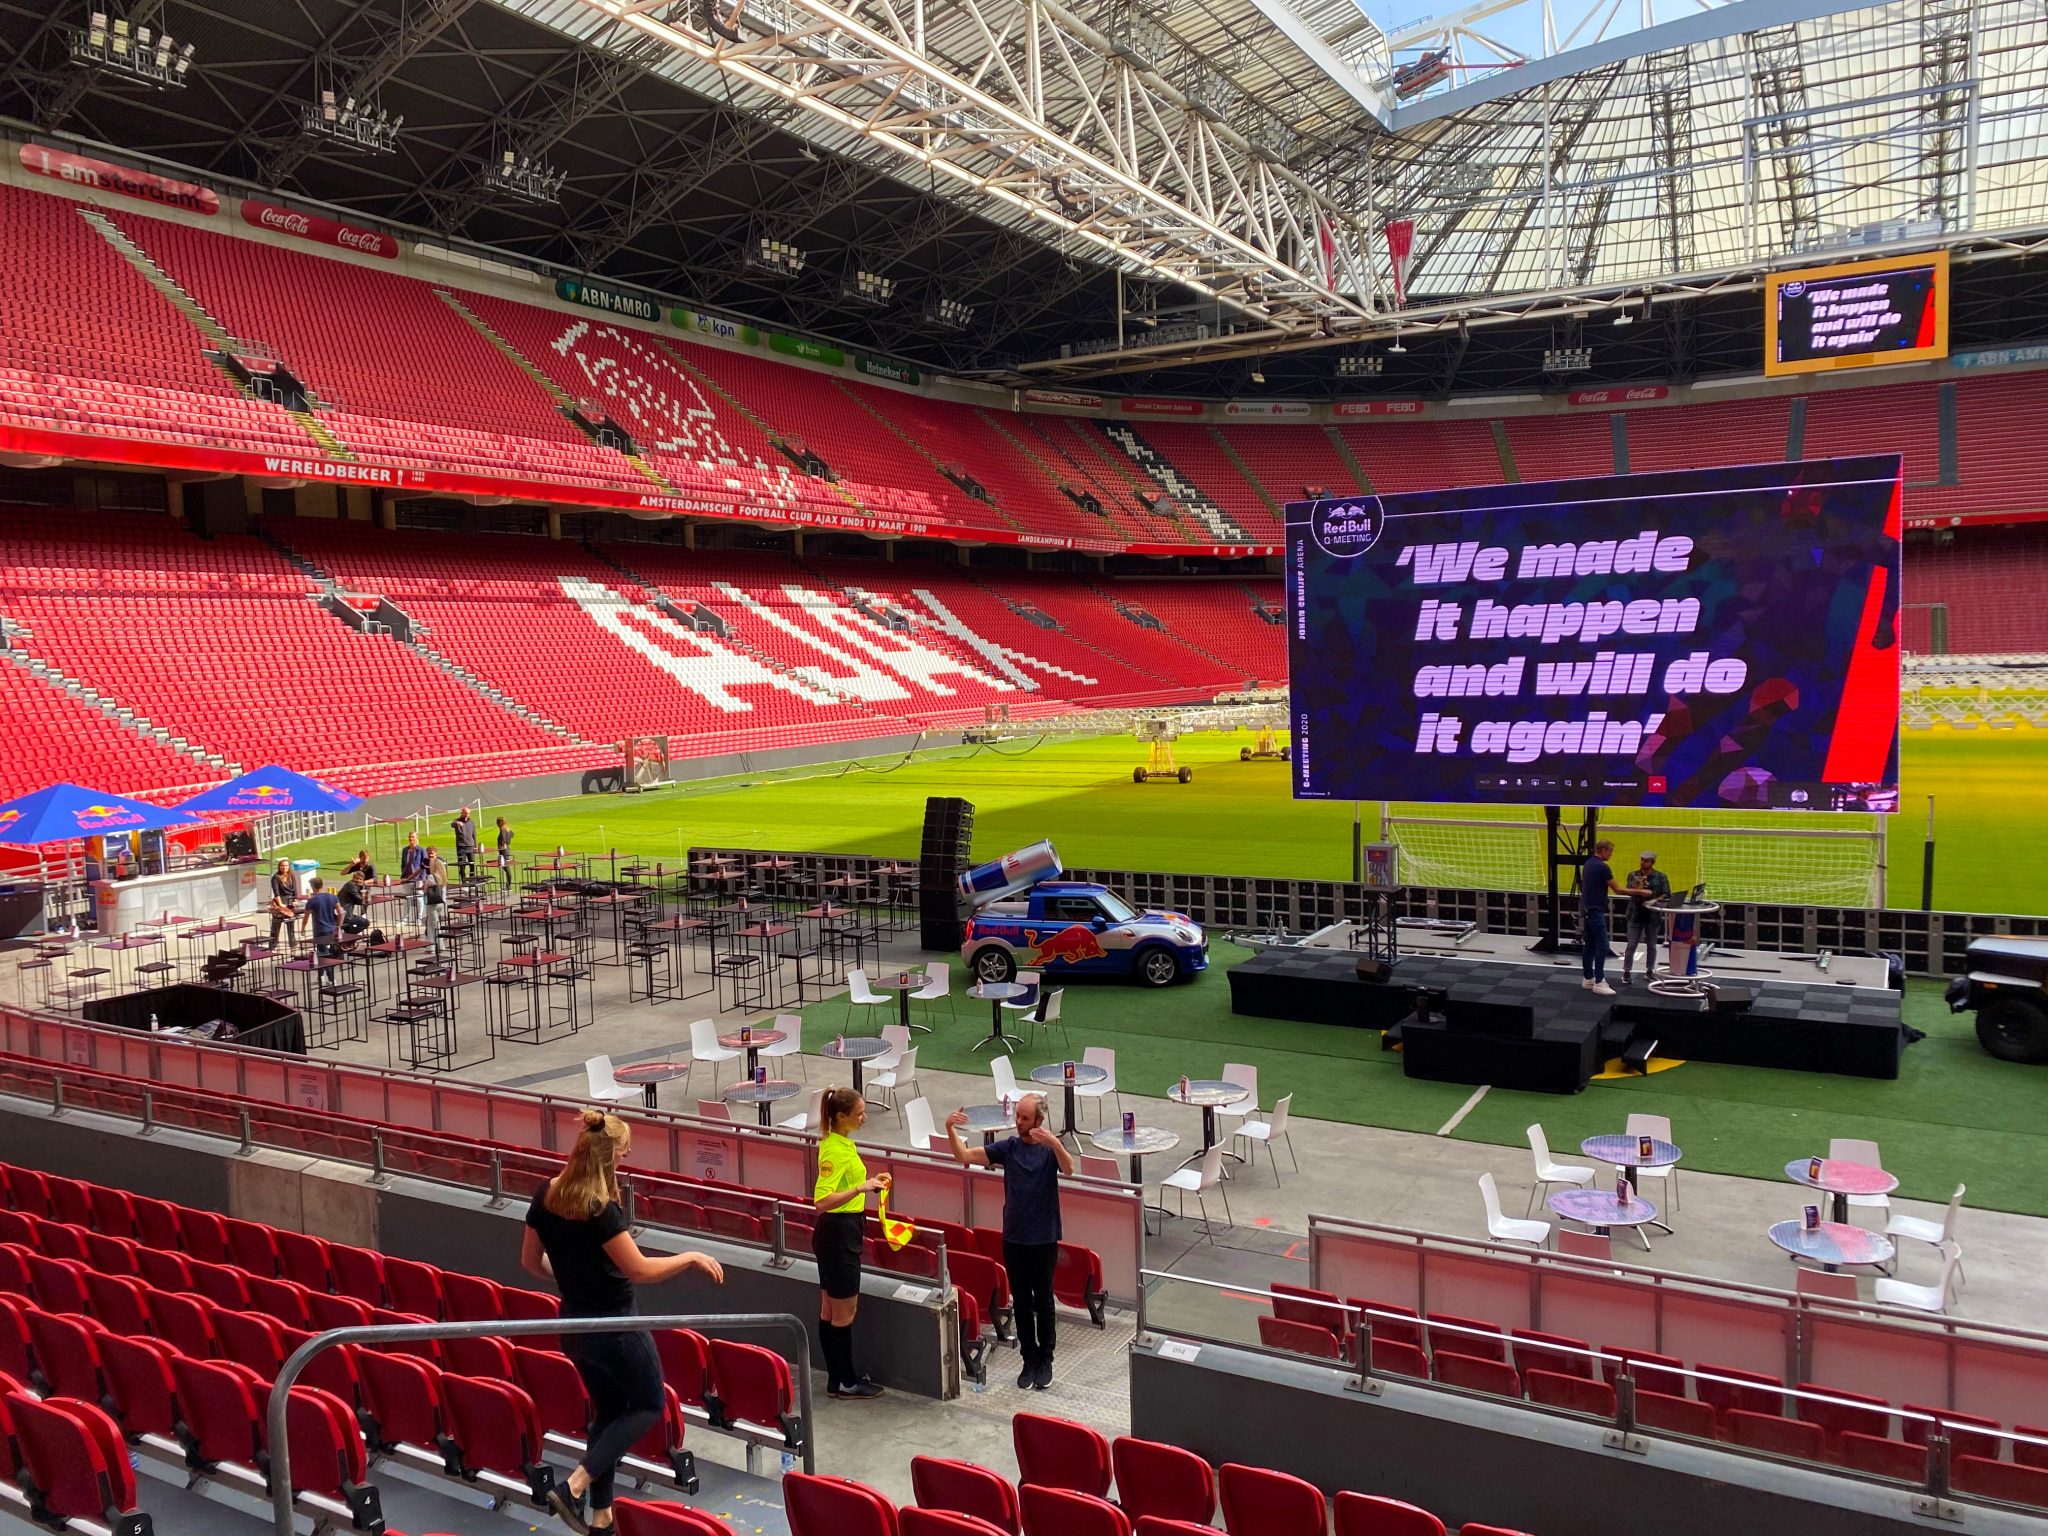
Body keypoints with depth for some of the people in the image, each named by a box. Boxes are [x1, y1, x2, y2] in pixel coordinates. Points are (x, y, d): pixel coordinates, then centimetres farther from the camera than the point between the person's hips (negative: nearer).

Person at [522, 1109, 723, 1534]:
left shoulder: (545, 1196, -3)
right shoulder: (600, 1209, -27)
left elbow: (530, 1262, 8)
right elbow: (640, 1270, -24)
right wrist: (692, 1257, -12)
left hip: (574, 1324, 8)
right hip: (615, 1326, -8)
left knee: (608, 1411, 22)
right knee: (648, 1405, 13)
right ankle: (574, 1486, 1)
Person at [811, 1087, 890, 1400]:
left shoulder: (842, 1143, 7)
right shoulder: (835, 1151, -22)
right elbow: (822, 1201, -28)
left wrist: (869, 1182, 12)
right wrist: (861, 1188, -34)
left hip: (842, 1232, 10)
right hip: (838, 1233, -10)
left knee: (830, 1310, 15)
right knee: (845, 1311, 1)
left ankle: (837, 1377, 24)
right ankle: (846, 1383, 11)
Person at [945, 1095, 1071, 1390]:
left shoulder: (1051, 1147, -8)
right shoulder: (1008, 1147, -1)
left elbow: (1068, 1169, -30)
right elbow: (964, 1156, -7)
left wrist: (1054, 1143, -49)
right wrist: (950, 1130, -25)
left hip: (1044, 1240, -3)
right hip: (1014, 1238, 3)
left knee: (1043, 1301, 8)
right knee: (1021, 1302, 10)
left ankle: (1045, 1360, 21)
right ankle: (1030, 1359, 22)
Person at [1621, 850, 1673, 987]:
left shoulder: (1661, 877, -2)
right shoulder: (1633, 875, 1)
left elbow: (1667, 895, -3)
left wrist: (1653, 901, -17)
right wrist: (1638, 886, -25)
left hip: (1653, 915, 0)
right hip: (1635, 915, 0)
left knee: (1651, 945, 12)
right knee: (1631, 945, -2)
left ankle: (1649, 970, 25)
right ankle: (1626, 972, 3)